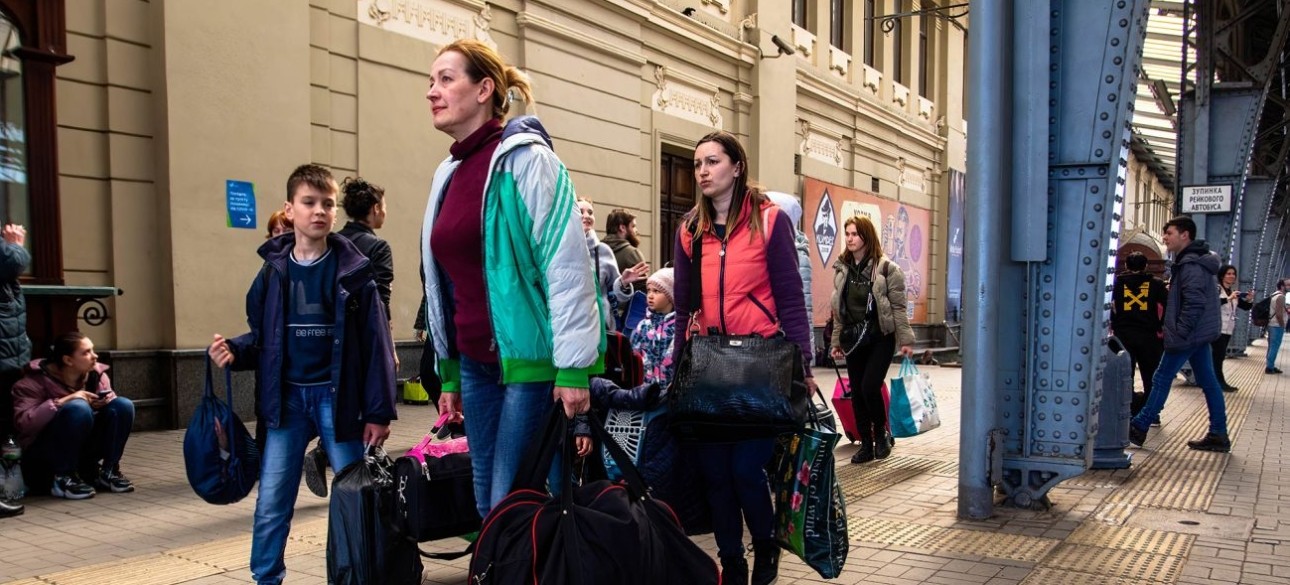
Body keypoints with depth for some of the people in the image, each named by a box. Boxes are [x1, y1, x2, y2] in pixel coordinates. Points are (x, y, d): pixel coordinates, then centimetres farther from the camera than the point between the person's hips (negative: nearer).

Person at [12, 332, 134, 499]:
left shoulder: (97, 374, -1)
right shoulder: (37, 381, -14)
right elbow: (23, 422, -24)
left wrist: (107, 400, -17)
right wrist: (63, 401, -30)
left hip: (85, 446, 5)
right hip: (45, 448, -5)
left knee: (123, 405, -18)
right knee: (78, 407, -34)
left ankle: (108, 471, -9)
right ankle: (64, 478, -22)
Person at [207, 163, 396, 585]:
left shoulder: (353, 270, -4)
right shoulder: (273, 270, 3)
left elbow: (375, 344, -5)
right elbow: (261, 337, 10)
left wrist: (378, 411, -8)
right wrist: (234, 351, -13)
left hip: (337, 396, -2)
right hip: (286, 398, 2)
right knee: (271, 503, 6)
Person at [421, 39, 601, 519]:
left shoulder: (524, 158, -9)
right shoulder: (449, 173, 14)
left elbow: (567, 265, -15)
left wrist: (572, 367, -19)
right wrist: (450, 373, 19)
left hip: (529, 361, -7)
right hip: (476, 364, 8)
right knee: (489, 507, 13)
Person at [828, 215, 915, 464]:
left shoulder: (886, 268, -6)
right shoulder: (841, 268, 8)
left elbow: (898, 307, -7)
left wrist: (906, 340, -10)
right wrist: (836, 341, 11)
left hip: (880, 337, -5)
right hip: (853, 339, 5)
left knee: (870, 386, -15)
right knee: (857, 393, 5)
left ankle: (881, 434, 10)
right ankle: (866, 445, 16)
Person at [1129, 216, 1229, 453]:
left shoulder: (1191, 265, -17)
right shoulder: (1200, 261, 16)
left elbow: (1194, 304, -24)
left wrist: (1178, 333, -21)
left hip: (1189, 334, -10)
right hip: (1201, 333, 10)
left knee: (1162, 379, -3)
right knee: (1208, 381, 9)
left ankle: (1138, 428, 4)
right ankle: (1218, 435, 13)